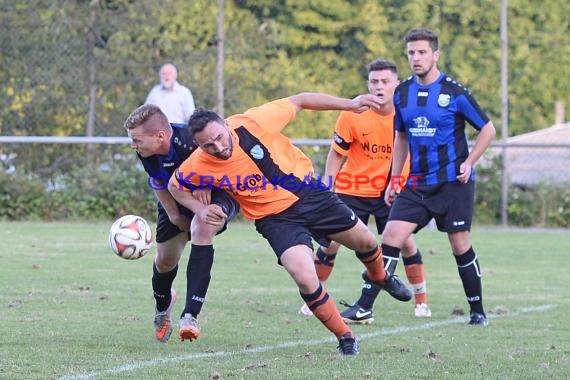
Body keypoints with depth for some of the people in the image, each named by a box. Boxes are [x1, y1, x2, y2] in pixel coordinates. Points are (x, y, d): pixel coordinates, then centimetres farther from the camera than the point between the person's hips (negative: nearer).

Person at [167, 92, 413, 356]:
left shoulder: (250, 123, -23)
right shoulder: (199, 166, -19)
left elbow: (299, 101, -11)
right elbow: (175, 186, 4)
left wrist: (349, 104, -11)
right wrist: (200, 209, -11)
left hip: (309, 193, 1)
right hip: (276, 219, -1)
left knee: (365, 242, 15)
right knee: (306, 279, -22)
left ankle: (379, 275, 54)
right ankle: (345, 338, 2)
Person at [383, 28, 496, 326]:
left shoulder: (455, 92, -8)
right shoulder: (402, 93, 5)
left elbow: (488, 129, 0)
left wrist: (468, 163, -10)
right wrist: (394, 180, 14)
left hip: (452, 182, -4)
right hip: (417, 184, 4)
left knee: (460, 246, 1)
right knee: (391, 236, -10)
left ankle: (477, 310, 16)